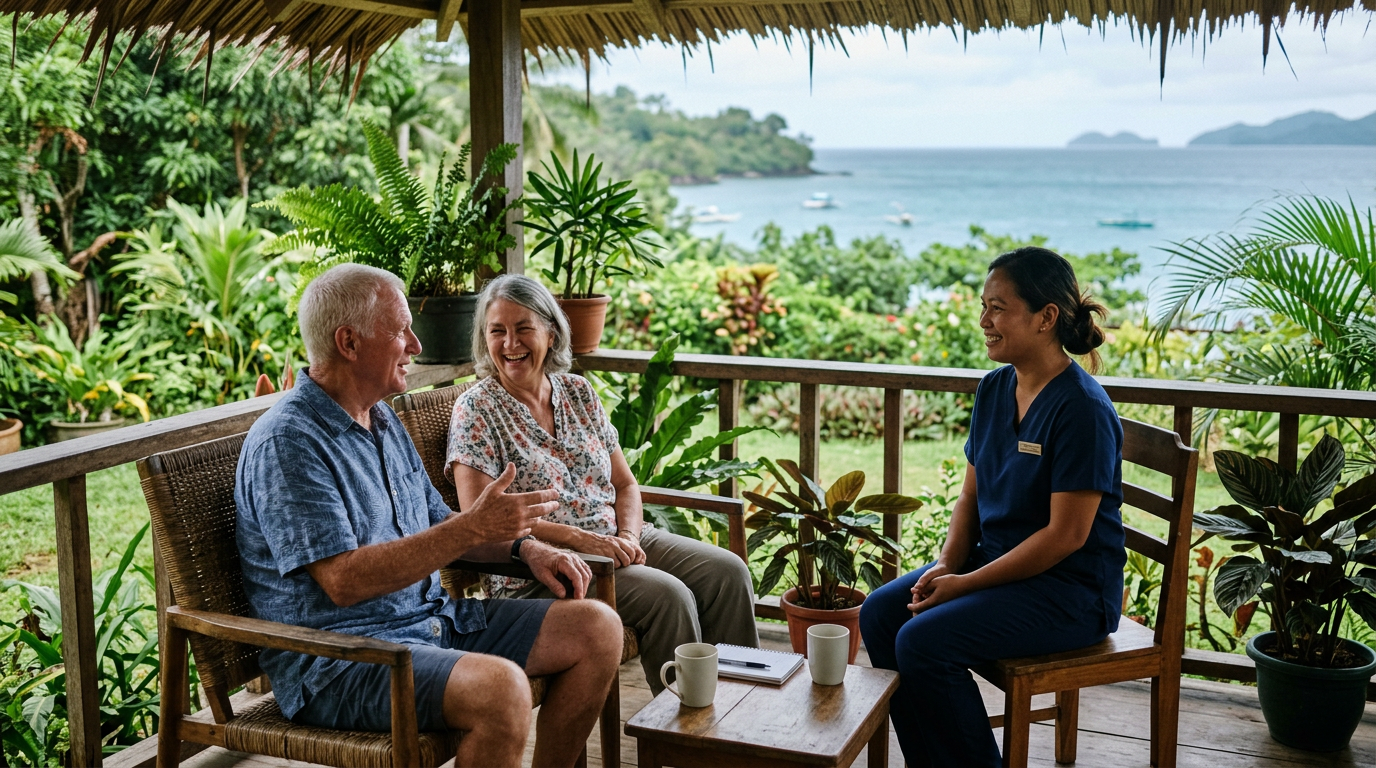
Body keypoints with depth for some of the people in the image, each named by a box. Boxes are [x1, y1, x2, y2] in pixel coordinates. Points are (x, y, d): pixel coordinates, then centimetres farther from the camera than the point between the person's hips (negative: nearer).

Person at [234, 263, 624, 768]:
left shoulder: (383, 421, 15)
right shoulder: (286, 443, -16)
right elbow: (343, 582, -24)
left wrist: (523, 548, 6)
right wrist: (471, 529, -25)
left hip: (432, 618, 9)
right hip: (336, 658, -9)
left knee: (597, 628, 0)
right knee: (499, 687, -34)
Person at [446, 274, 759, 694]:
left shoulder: (578, 392, 12)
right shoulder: (476, 409, -4)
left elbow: (624, 484, 14)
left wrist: (628, 537, -8)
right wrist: (580, 539, -21)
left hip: (613, 539, 6)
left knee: (727, 572, -12)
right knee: (667, 595, -26)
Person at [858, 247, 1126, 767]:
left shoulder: (1082, 409, -20)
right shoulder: (994, 390, 5)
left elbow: (1066, 535, -22)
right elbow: (972, 496, 12)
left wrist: (964, 585, -19)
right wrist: (946, 565, -6)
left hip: (1071, 589, -8)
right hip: (996, 560, 9)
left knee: (923, 640, -23)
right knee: (879, 613, -6)